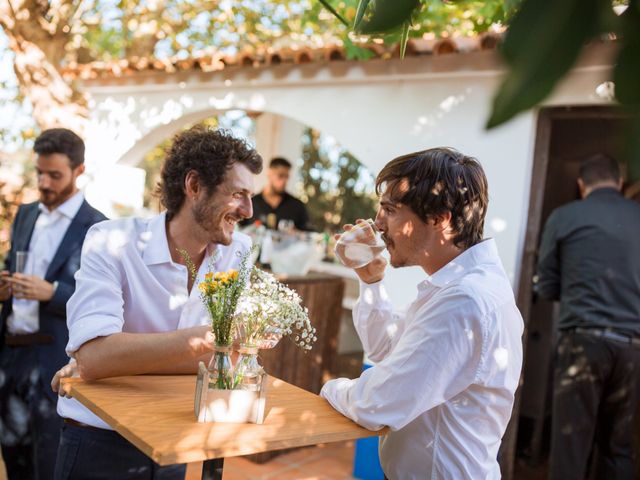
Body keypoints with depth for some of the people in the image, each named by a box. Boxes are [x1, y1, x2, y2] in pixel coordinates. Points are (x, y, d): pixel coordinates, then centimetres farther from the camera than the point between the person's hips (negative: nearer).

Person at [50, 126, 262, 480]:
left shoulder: (237, 252, -8)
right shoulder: (111, 242, -17)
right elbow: (93, 355, -29)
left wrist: (114, 361, -21)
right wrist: (208, 337, -35)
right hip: (99, 444, -2)